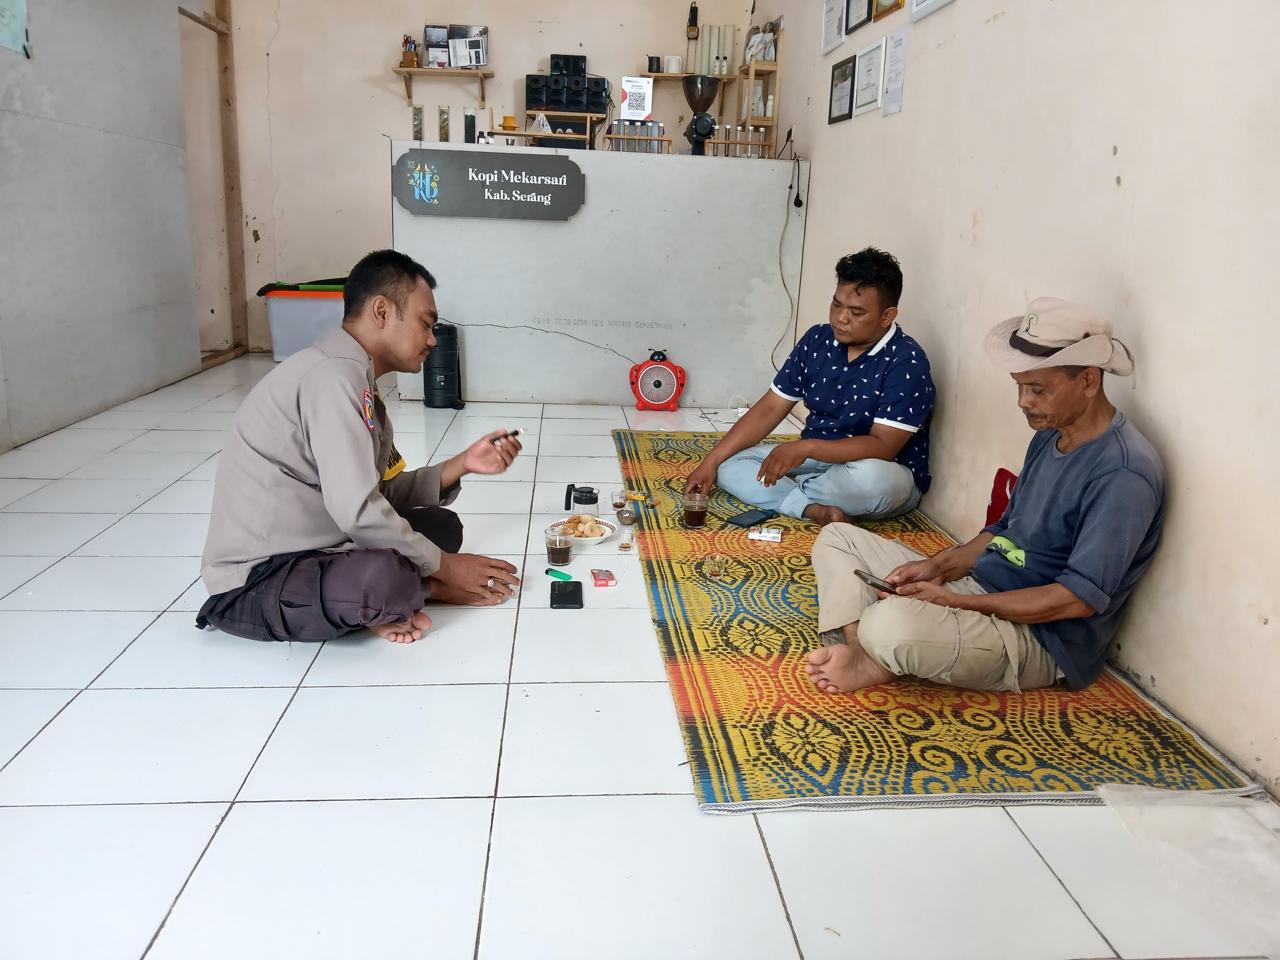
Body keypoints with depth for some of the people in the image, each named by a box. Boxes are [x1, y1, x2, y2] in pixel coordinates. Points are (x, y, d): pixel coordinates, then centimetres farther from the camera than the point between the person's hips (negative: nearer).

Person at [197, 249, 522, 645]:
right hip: (254, 581, -10)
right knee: (387, 577, -35)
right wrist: (443, 566, -14)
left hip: (310, 552, 10)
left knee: (442, 525, 10)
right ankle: (396, 594, -3)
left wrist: (463, 464, 0)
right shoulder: (334, 374, -20)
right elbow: (358, 511, -26)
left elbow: (384, 493, 10)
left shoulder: (354, 379, 12)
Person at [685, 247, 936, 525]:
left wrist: (807, 447, -37)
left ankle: (789, 491, -11)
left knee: (872, 478, -41)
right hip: (817, 460, 5)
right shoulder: (818, 340, -1)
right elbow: (769, 409, 0)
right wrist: (710, 462, -7)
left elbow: (883, 446, -26)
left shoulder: (906, 362, -19)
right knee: (728, 462, -10)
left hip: (888, 476, -5)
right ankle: (813, 508, -28)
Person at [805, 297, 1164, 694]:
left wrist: (957, 602, -23)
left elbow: (1081, 597, -23)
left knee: (891, 622, -40)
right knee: (838, 538, 8)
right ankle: (857, 649, -17)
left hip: (1041, 637, -10)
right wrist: (941, 566, 0)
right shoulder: (1049, 435, 10)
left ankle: (877, 661, -4)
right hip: (978, 589, 10)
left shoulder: (1123, 473, -20)